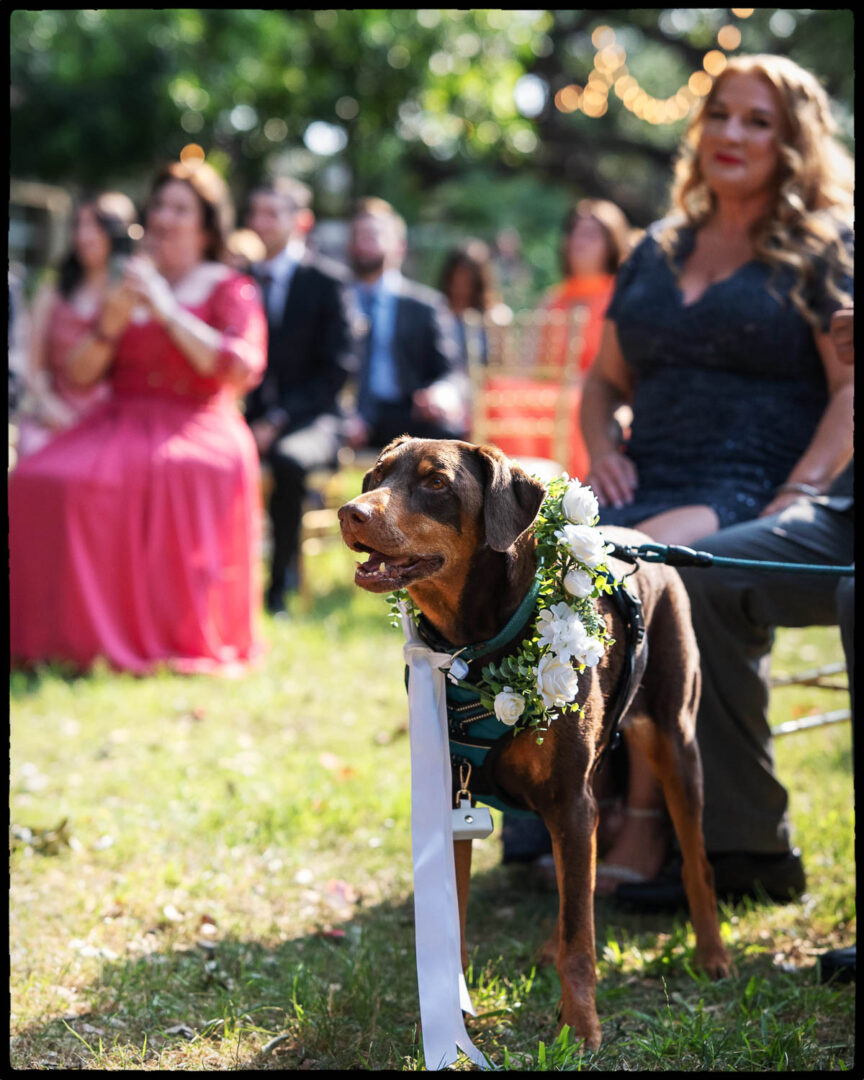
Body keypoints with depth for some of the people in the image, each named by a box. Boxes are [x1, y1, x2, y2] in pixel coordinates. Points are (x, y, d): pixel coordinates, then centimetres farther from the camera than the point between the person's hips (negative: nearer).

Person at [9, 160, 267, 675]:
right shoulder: (132, 282, 20)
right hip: (120, 421, 4)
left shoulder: (229, 289, 7)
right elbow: (80, 375, 15)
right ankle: (72, 635, -22)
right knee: (41, 479, -26)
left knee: (163, 475, -39)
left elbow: (242, 370, -11)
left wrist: (168, 311, -9)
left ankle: (173, 638, -29)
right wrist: (112, 322, -4)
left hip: (196, 430, -4)